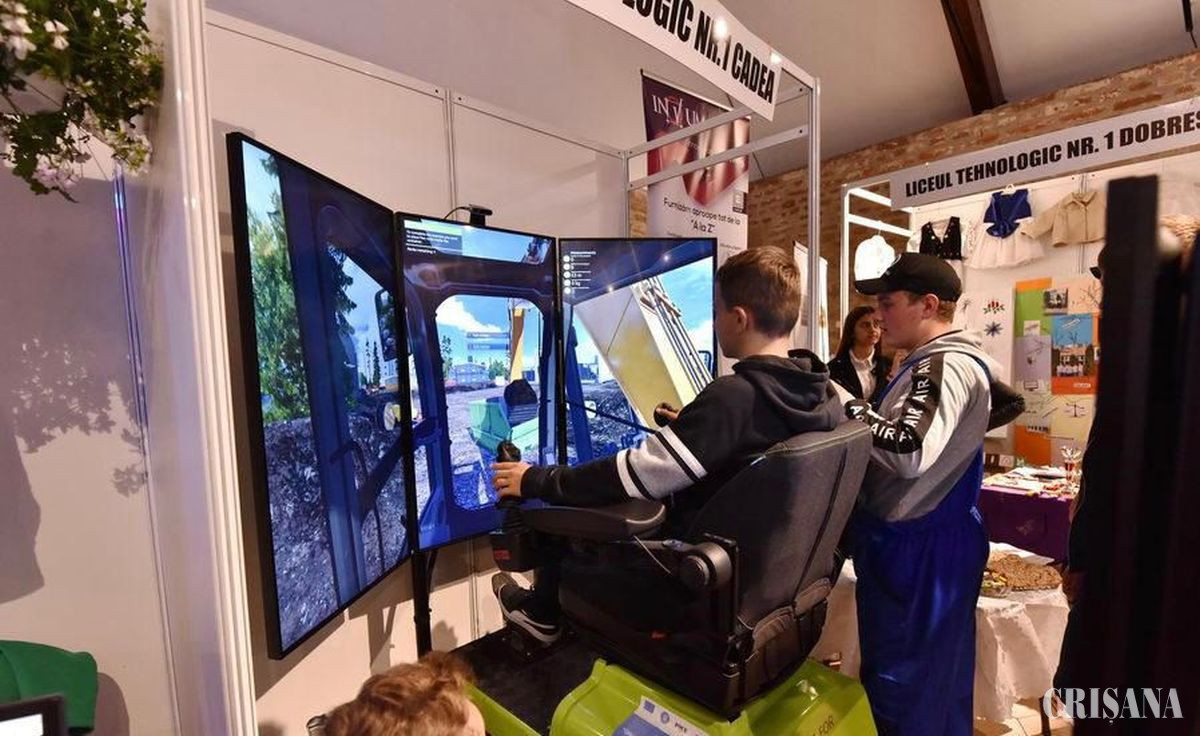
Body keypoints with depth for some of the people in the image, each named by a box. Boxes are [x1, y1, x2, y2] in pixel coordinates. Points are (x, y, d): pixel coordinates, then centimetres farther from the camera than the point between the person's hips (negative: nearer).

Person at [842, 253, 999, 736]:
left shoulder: (947, 365, -19)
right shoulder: (934, 363, 14)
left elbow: (912, 452, -31)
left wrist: (852, 411, -22)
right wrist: (860, 415, 3)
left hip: (916, 548, -10)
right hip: (915, 541, 10)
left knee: (899, 682, 5)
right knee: (934, 675, 23)